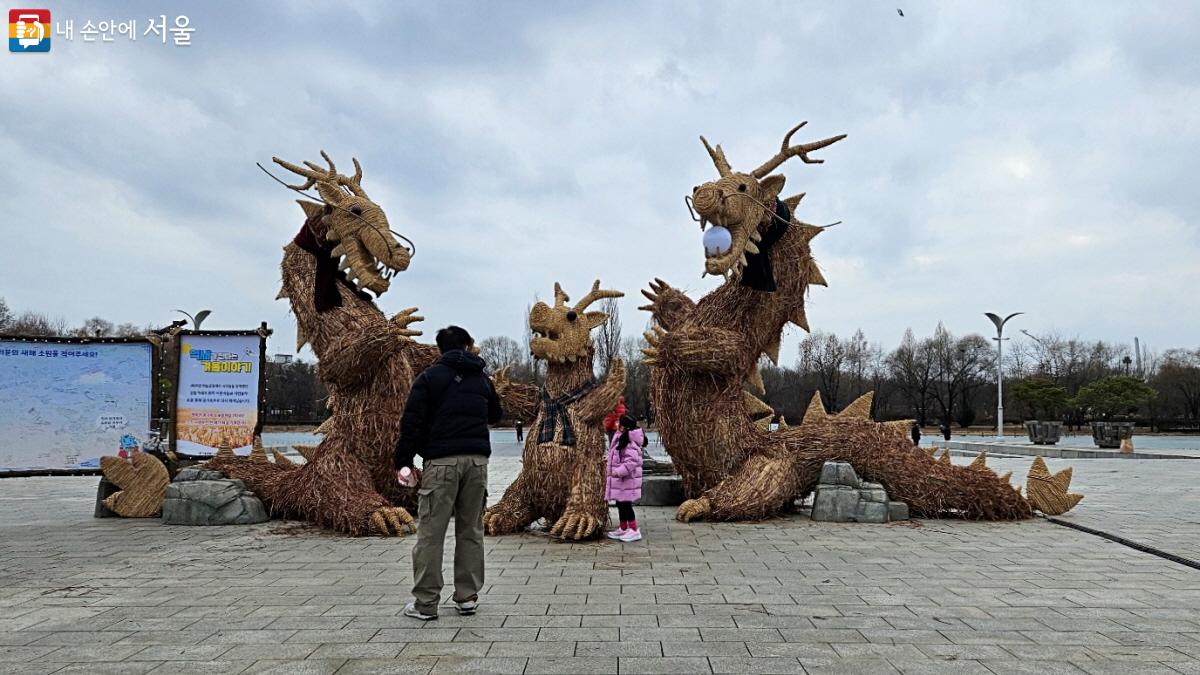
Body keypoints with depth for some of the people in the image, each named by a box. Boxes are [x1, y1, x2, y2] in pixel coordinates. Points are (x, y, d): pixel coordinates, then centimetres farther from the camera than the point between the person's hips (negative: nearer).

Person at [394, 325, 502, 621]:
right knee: (471, 531, 11)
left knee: (430, 532, 0)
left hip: (442, 461, -4)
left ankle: (425, 603, 1)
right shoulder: (482, 379, 14)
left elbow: (411, 421, -5)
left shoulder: (430, 377, 2)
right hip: (477, 460, 4)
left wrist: (404, 461, -2)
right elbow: (495, 415, 30)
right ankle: (468, 597, 15)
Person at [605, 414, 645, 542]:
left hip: (626, 479, -10)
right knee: (620, 504, 17)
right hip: (619, 479, 10)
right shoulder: (619, 438, 12)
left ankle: (634, 530, 4)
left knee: (625, 503, -5)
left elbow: (632, 461, -28)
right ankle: (623, 529, 29)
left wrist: (619, 472, -29)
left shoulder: (629, 442, -21)